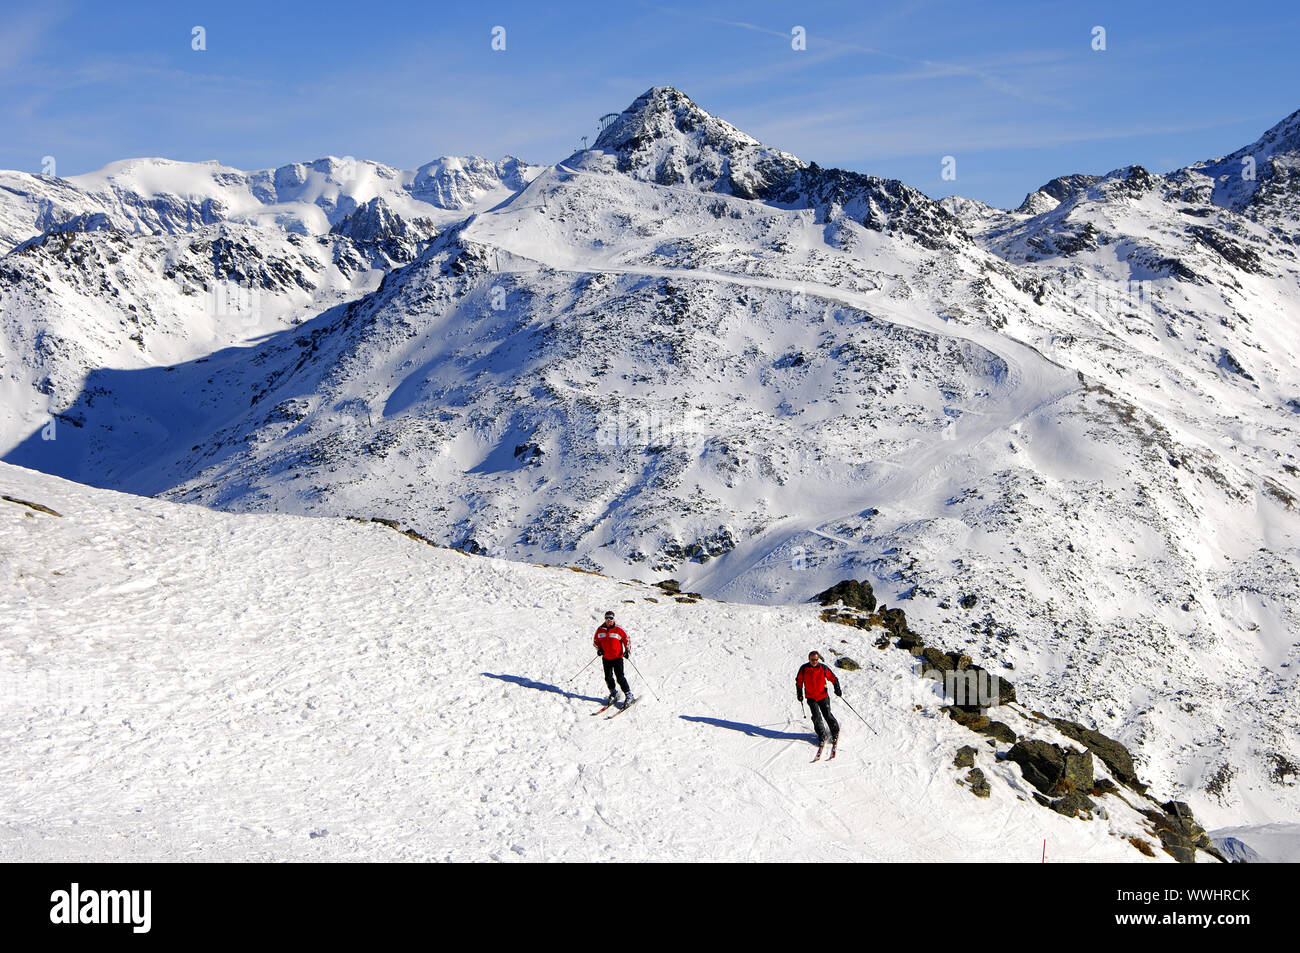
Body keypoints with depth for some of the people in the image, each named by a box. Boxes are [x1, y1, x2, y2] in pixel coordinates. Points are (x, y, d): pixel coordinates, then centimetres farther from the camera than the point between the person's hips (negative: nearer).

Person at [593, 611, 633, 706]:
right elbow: (595, 641, 16)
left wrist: (627, 651, -10)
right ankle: (613, 693, 27)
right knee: (608, 677, 7)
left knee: (620, 677, -10)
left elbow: (627, 640, 1)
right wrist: (598, 649, -1)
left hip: (617, 657, -4)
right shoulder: (600, 630, 2)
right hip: (606, 658, 4)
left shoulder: (618, 630, -7)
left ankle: (628, 695, -2)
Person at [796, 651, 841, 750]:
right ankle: (821, 736, 5)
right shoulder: (804, 668, -8)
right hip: (811, 698, 0)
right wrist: (799, 693, 7)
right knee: (816, 717, -10)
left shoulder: (823, 668, -10)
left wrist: (837, 689, -11)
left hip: (823, 696, 0)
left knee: (827, 715, 0)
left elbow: (833, 678, 0)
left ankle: (835, 732, 23)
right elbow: (799, 681, 6)